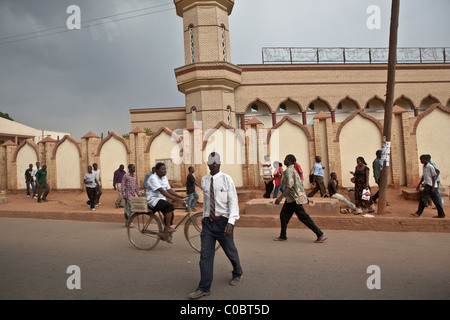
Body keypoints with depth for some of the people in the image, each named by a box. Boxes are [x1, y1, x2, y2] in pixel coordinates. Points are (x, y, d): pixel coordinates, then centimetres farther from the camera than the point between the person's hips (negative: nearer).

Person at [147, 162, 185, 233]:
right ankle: (168, 228, -20)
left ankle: (165, 232, 11)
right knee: (169, 206, -27)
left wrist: (180, 196, -8)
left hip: (161, 199, 8)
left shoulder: (164, 178, 10)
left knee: (170, 214, -5)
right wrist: (173, 198, -37)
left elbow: (169, 189, 6)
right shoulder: (153, 178, -17)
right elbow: (161, 190, -28)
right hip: (153, 200, -8)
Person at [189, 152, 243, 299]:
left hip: (223, 221, -3)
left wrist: (231, 222, -24)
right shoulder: (204, 181, 4)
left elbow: (233, 201, -14)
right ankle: (204, 288, 12)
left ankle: (237, 274, 44)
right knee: (205, 255, 1)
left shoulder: (226, 179, -10)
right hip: (208, 221, 3)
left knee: (230, 251, 16)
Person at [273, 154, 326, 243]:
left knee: (303, 217, -4)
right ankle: (282, 236, 17)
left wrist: (280, 197, -32)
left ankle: (320, 235, 2)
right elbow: (301, 183, 19)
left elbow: (289, 185, -27)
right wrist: (304, 196, 25)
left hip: (294, 198, -10)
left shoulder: (289, 170, -16)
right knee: (284, 215, 10)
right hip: (290, 199, 10)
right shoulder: (293, 170, 15)